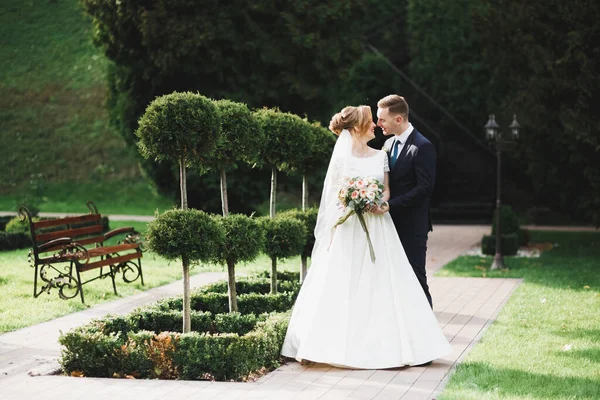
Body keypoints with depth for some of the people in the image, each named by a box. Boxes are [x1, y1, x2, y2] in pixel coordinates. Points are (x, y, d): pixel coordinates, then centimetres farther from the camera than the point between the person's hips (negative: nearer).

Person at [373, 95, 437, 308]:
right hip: (392, 223, 8)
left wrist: (390, 205, -22)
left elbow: (425, 187, -19)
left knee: (415, 277, -3)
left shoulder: (423, 147, -13)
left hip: (412, 225, -8)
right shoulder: (389, 144, 13)